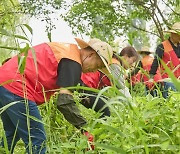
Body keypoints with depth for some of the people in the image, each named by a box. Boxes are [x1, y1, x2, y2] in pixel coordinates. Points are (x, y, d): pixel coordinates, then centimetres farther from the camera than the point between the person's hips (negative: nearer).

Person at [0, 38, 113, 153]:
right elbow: (65, 102, -19)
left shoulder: (67, 48, 16)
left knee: (12, 136, 25)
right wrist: (85, 129, -15)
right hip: (15, 88, -10)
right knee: (37, 142, -6)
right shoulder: (72, 62, -12)